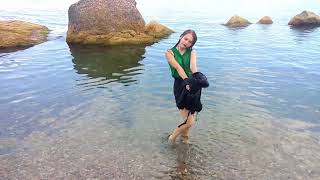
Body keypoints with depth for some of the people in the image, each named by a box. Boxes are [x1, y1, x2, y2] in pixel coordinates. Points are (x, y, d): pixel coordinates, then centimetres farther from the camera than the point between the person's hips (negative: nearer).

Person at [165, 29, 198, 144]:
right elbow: (178, 68, -19)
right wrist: (187, 81, -35)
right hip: (180, 86, -4)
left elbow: (193, 66, -16)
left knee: (191, 116, 15)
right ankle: (173, 136, 21)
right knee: (189, 122, -8)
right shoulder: (170, 53, -2)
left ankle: (184, 137, 45)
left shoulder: (192, 52, 4)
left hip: (193, 85, 4)